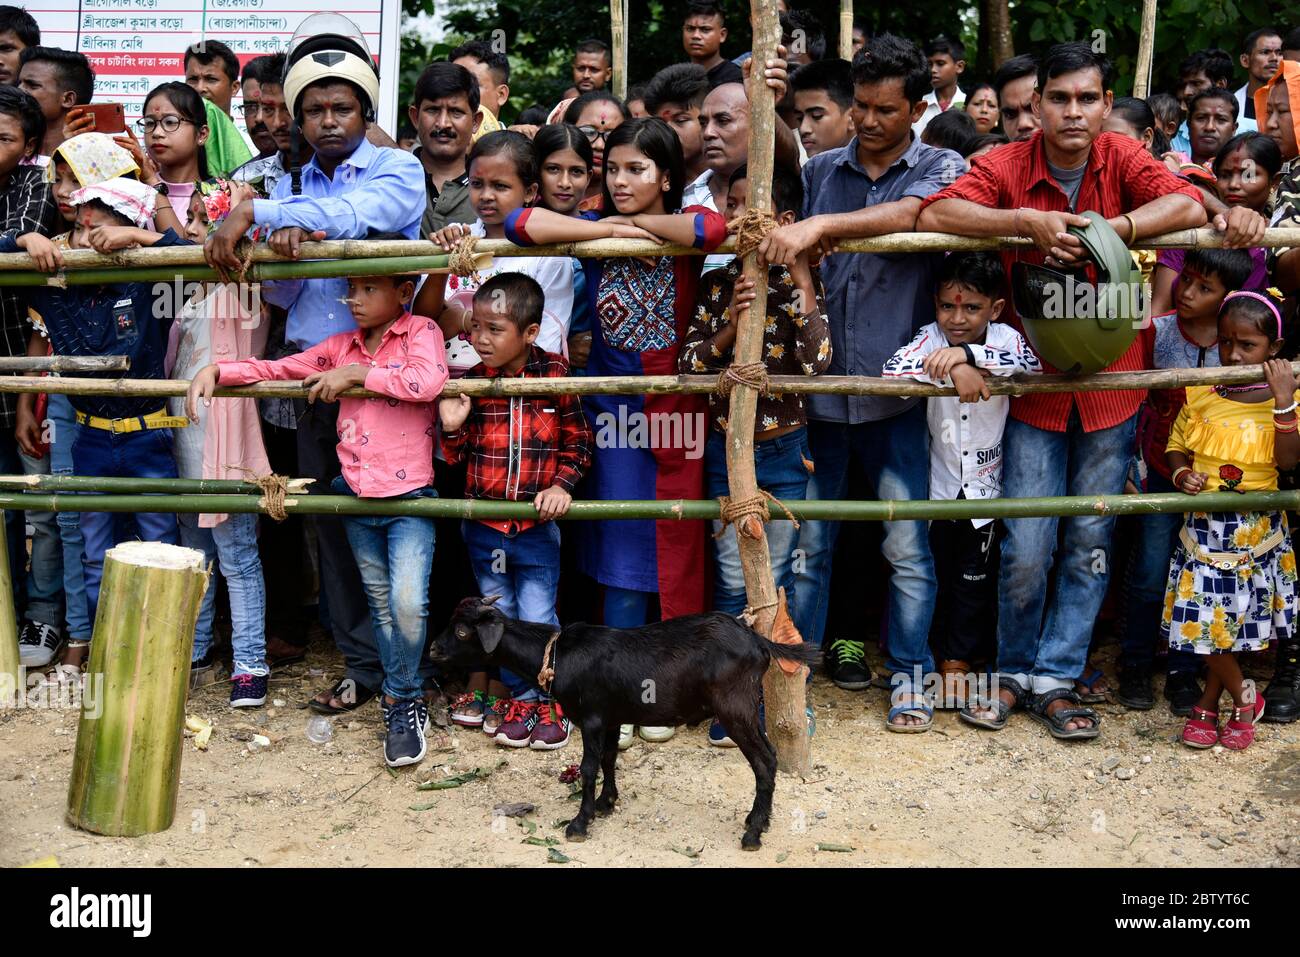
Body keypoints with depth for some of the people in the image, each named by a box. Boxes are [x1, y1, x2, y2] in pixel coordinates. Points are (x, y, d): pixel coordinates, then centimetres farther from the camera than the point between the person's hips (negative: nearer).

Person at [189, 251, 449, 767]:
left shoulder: (421, 331, -5)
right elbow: (279, 369, 13)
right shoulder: (341, 345, 11)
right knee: (379, 603, 14)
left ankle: (403, 700, 3)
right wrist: (215, 370, 0)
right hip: (356, 495, 6)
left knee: (407, 602, -17)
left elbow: (427, 380, -24)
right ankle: (402, 699, 27)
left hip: (408, 496, -6)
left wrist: (355, 373, -18)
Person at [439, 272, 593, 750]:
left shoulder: (555, 376, -8)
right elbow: (457, 456, 3)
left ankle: (550, 700, 21)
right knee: (501, 617, 14)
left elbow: (577, 439, 2)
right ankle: (519, 697, 30)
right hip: (483, 525, 3)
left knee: (538, 619, 2)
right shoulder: (470, 383, -4)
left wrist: (561, 483, -10)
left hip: (538, 523, -3)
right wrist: (452, 427, -16)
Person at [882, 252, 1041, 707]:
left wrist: (968, 354, -42)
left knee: (975, 580, 11)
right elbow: (891, 369, -28)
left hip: (985, 484, 1)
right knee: (933, 572, 12)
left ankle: (958, 661, 28)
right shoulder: (932, 338, -12)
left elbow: (1030, 365, -30)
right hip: (936, 482, -1)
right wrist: (954, 370, -40)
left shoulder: (1005, 338, -10)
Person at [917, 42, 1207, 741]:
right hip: (1034, 386, -1)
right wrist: (1029, 222, -29)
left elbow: (1188, 205, -19)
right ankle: (1011, 669, 22)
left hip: (1110, 384, 2)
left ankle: (1056, 679, 23)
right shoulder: (1007, 167, -5)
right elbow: (933, 214, -20)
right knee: (1026, 551, -2)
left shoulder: (1122, 160, -3)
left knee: (1090, 545, 8)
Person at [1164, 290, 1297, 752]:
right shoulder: (1199, 394, 0)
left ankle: (1208, 703, 27)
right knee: (1206, 619, -1)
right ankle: (1244, 697, 22)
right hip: (1205, 524, 1)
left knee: (1236, 622, 9)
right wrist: (1182, 475, -11)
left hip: (1257, 527, 0)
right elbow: (1176, 445, 9)